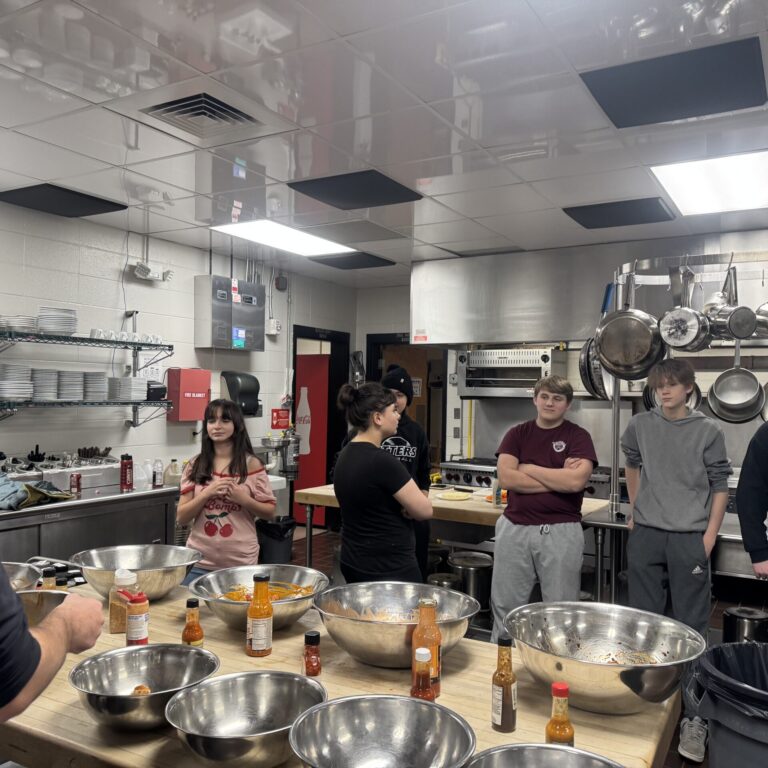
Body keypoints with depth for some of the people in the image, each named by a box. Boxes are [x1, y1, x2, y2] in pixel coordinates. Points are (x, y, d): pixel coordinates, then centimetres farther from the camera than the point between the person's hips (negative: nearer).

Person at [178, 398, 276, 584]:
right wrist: (207, 493, -16)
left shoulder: (251, 464, -4)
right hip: (200, 561, 2)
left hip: (240, 561, -1)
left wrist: (243, 499, -17)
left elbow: (270, 512, 1)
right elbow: (181, 518, 0)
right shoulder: (195, 465, 3)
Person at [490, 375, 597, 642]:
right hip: (514, 528, 2)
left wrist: (528, 468, -7)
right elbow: (506, 477, -8)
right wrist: (558, 479, -11)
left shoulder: (578, 436, 0)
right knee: (505, 605, 11)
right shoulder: (517, 433, 7)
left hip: (561, 531, -2)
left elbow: (575, 481, -16)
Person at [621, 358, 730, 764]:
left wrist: (709, 538, -6)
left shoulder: (708, 431, -3)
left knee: (691, 630, 1)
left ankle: (694, 716, 10)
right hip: (646, 536, 3)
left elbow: (719, 487, 0)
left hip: (689, 540, -2)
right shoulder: (640, 426, 3)